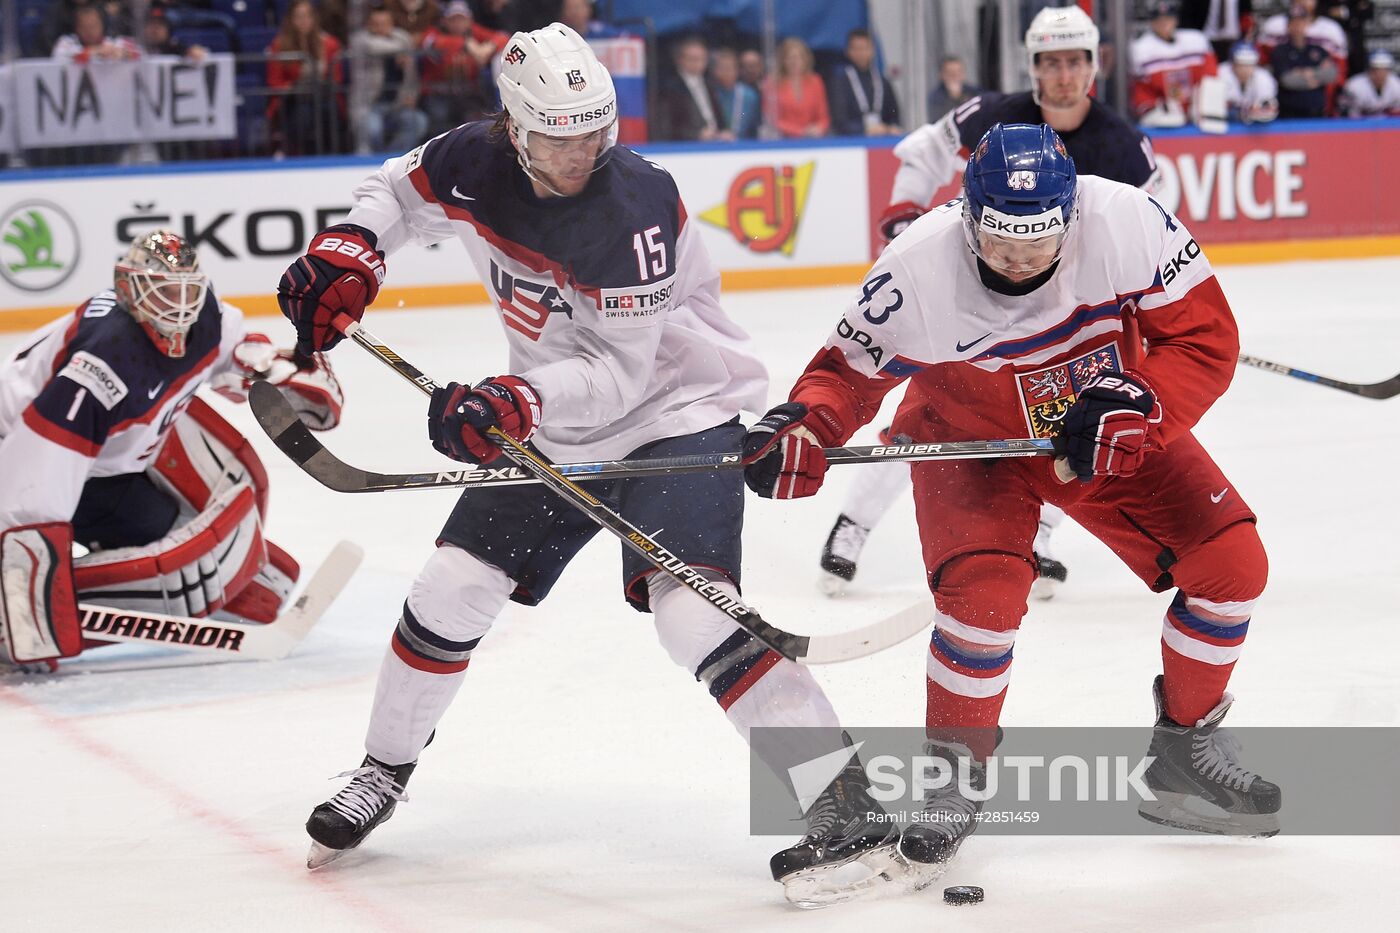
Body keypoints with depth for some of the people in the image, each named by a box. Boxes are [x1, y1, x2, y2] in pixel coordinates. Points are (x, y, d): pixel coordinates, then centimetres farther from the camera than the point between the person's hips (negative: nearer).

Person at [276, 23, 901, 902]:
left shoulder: (635, 209, -28)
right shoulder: (475, 165, -10)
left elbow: (616, 374, -28)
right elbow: (398, 190, 12)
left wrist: (518, 401, -42)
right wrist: (349, 250, -7)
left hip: (676, 409, -7)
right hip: (552, 421, 7)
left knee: (690, 604, -24)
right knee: (453, 586, 5)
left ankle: (846, 803, -25)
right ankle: (384, 770, 27)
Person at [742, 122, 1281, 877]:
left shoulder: (1128, 222, -28)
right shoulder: (919, 268, -28)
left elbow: (1205, 336, -18)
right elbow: (851, 367, -13)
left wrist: (1134, 407, -33)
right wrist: (804, 429, -32)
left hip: (1109, 435, 3)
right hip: (969, 439, -3)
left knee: (1230, 560, -7)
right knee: (984, 594, -26)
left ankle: (1183, 755, 13)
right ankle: (955, 775, -1)